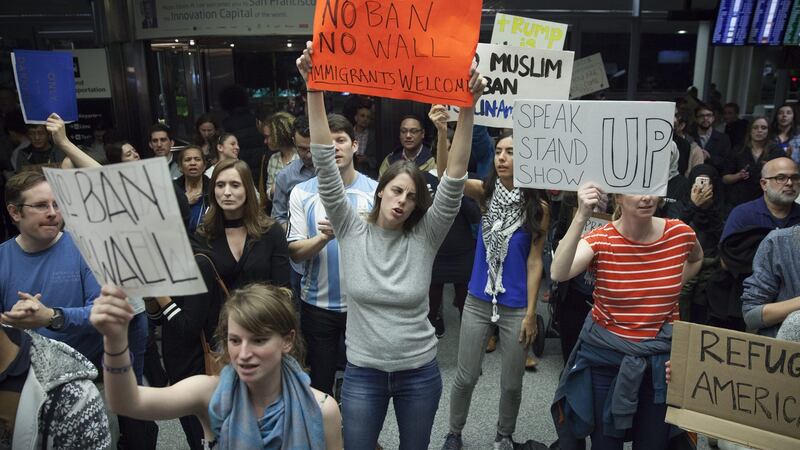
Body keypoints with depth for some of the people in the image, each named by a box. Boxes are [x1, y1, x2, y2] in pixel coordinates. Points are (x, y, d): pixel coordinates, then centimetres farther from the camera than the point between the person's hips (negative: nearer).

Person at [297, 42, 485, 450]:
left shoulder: (424, 237, -10)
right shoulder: (352, 230, -9)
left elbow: (455, 177, -21)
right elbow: (325, 163, -17)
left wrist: (467, 108, -32)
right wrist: (314, 88, -24)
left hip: (419, 373, 0)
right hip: (362, 373, 0)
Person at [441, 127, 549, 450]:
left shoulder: (538, 208, -9)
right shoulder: (485, 193, -5)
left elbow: (534, 262, -6)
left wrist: (530, 314, -6)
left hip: (516, 307, -1)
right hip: (478, 302, 1)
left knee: (511, 383, 14)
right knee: (466, 377, 12)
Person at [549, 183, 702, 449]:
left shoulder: (680, 233, -6)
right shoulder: (600, 240, -14)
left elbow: (696, 259, 20)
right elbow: (558, 274, -34)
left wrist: (672, 288, 6)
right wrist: (581, 216, -41)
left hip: (663, 355, 2)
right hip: (605, 354, -2)